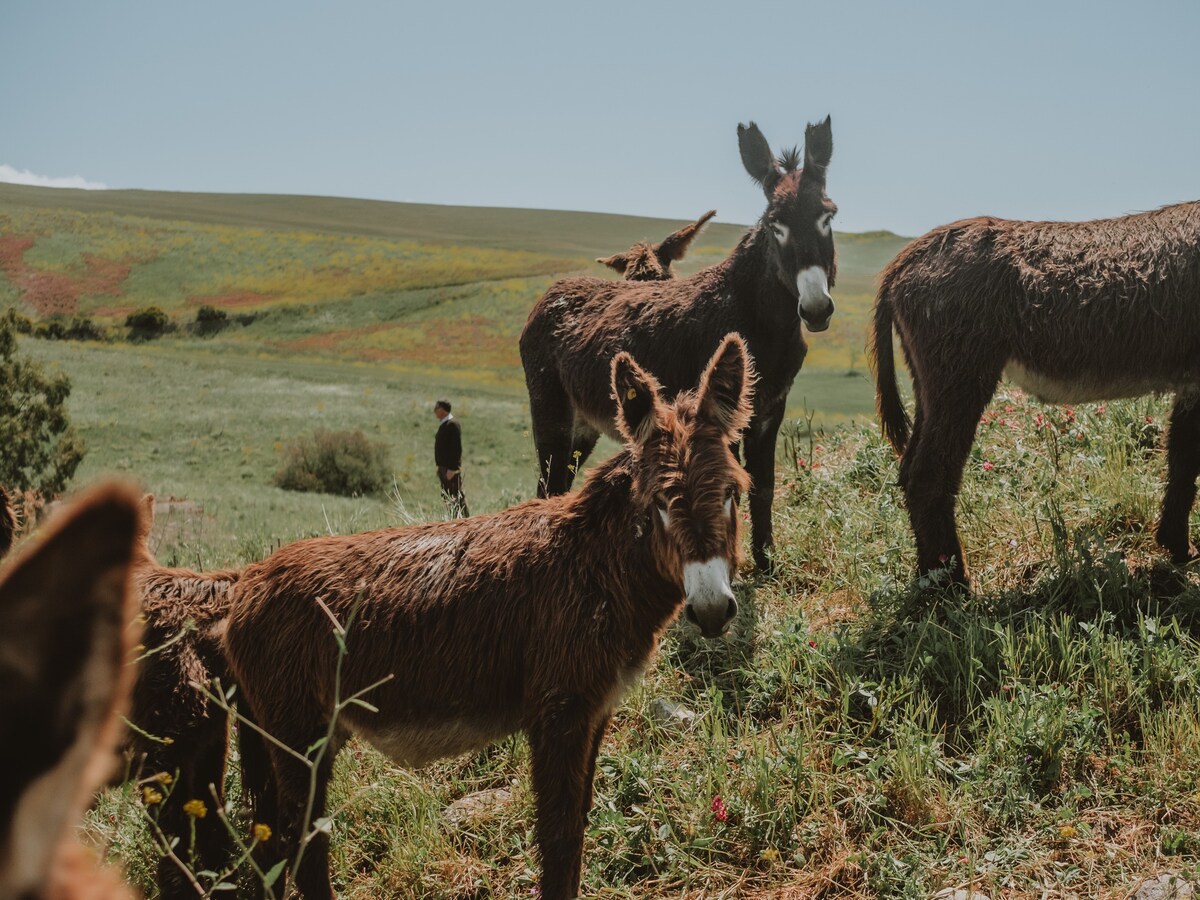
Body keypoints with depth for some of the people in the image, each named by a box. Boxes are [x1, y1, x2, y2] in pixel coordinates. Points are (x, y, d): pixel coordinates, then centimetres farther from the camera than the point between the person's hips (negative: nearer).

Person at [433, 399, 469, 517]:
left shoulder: (452, 424, -16)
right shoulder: (444, 424, 14)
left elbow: (456, 448, -22)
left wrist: (451, 469, -24)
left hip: (451, 469, -10)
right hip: (444, 468, 10)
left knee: (457, 497, -6)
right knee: (447, 497, 13)